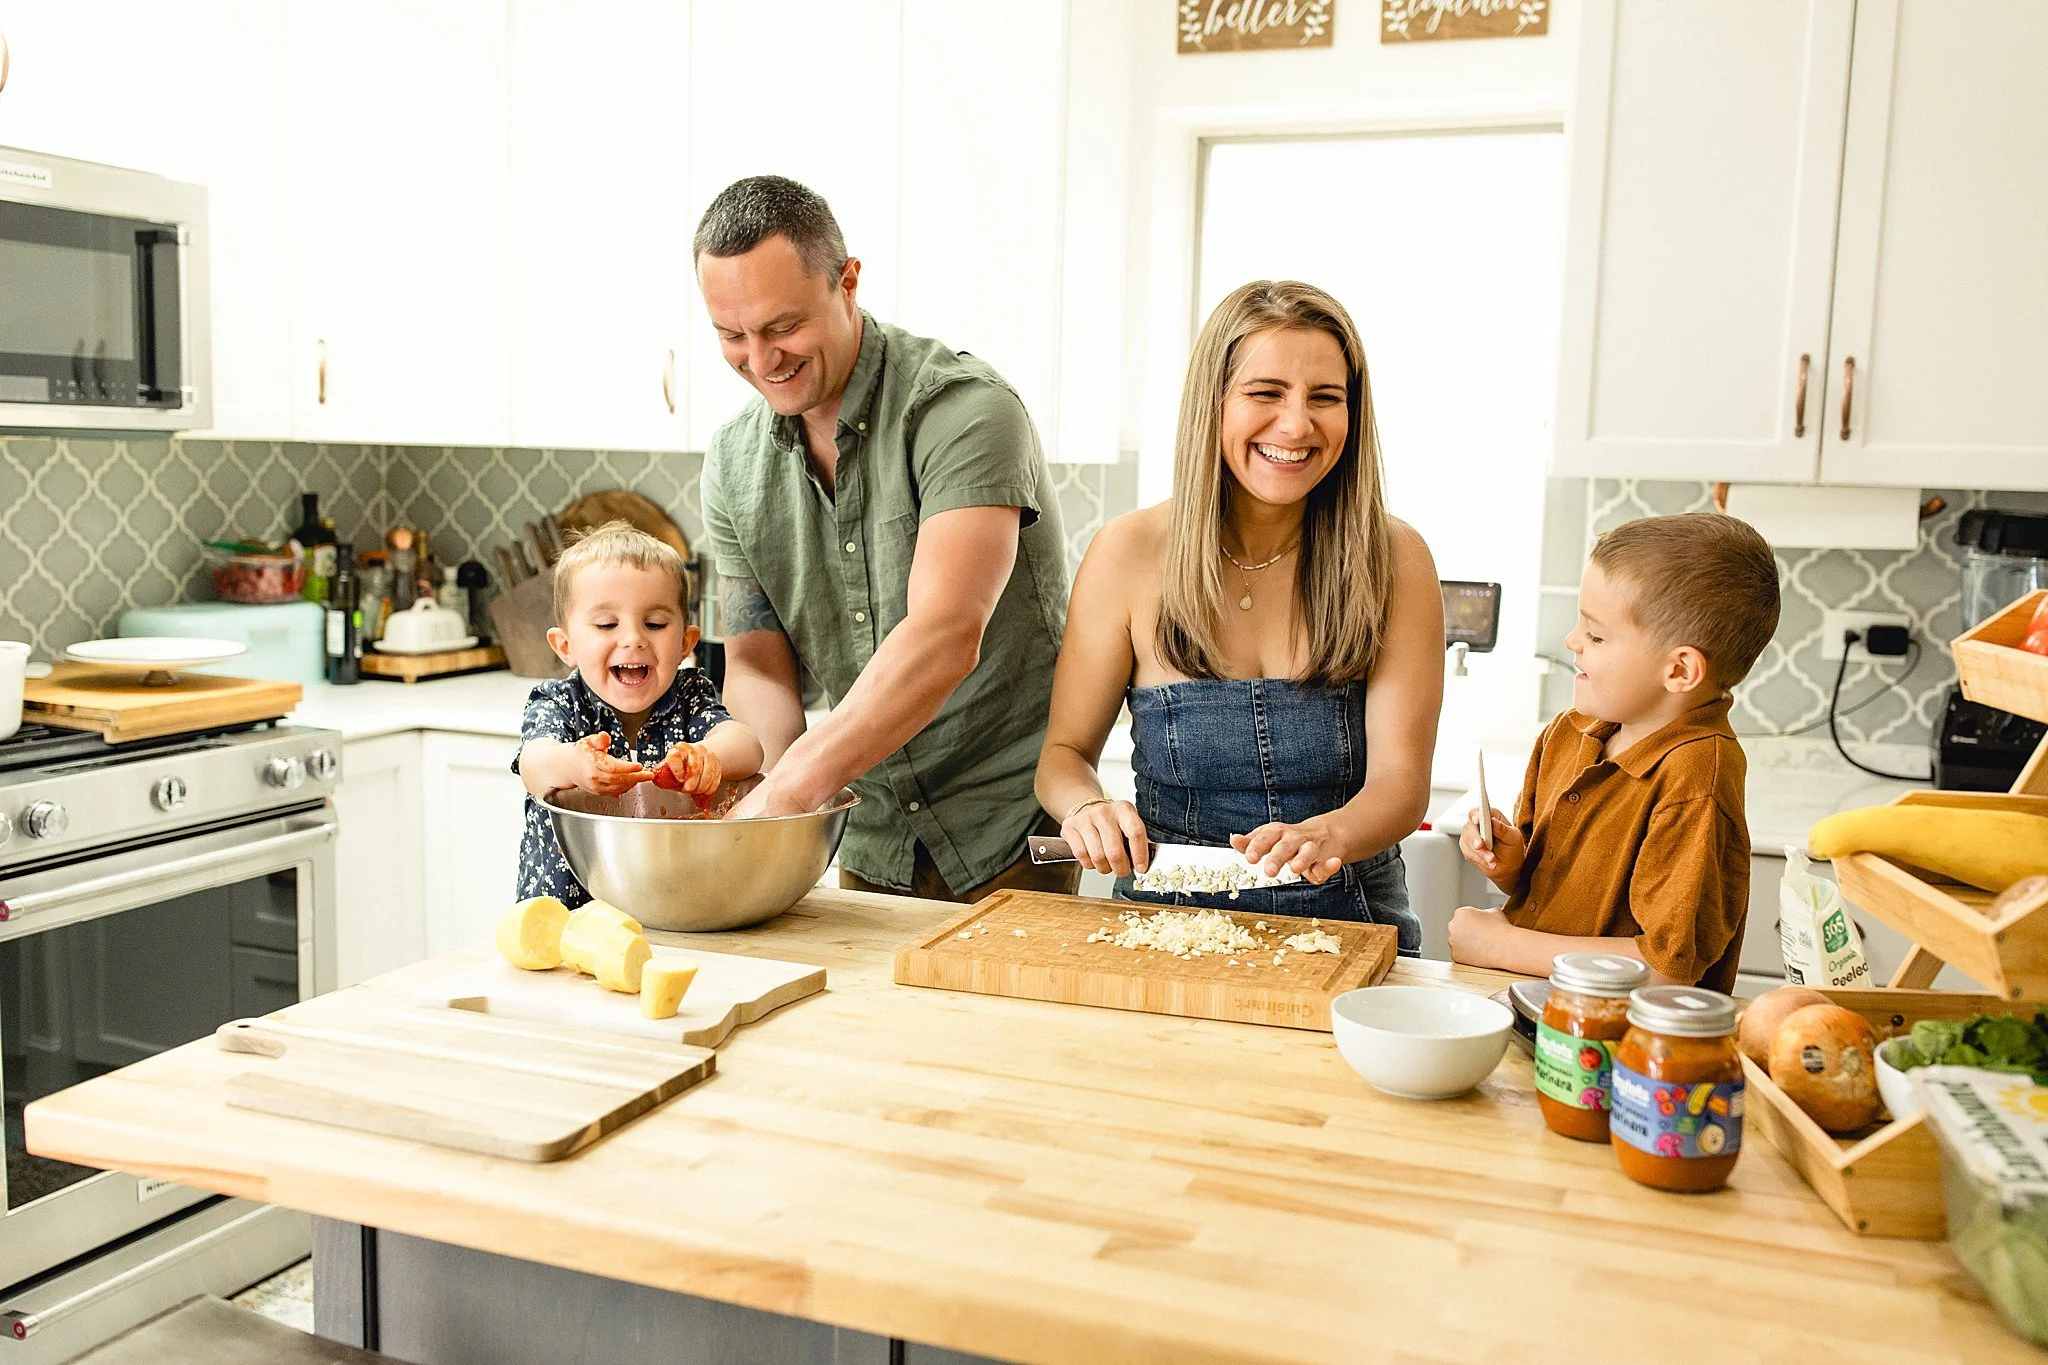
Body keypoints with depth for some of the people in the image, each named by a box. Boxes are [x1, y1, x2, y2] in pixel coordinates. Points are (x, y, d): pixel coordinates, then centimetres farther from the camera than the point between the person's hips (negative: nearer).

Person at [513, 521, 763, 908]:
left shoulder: (689, 698, 5)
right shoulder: (558, 704, 1)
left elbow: (747, 747, -14)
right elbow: (534, 763, -20)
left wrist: (708, 757, -38)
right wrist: (571, 765, -45)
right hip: (563, 915, -1)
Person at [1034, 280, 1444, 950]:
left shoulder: (1393, 560, -2)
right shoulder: (1130, 552, -3)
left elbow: (1401, 778, -7)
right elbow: (1065, 751, 4)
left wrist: (1326, 835, -29)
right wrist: (1087, 807, -19)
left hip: (1345, 926, 1)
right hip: (1168, 915, 0)